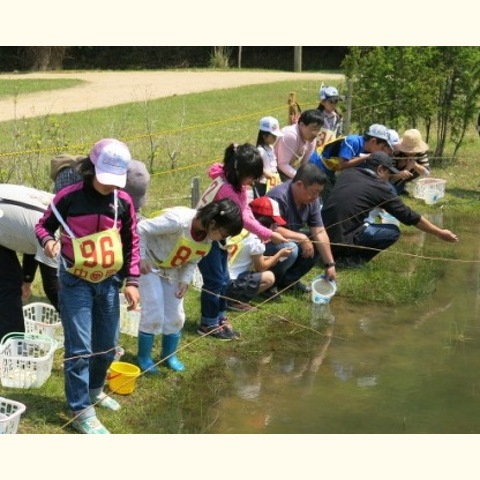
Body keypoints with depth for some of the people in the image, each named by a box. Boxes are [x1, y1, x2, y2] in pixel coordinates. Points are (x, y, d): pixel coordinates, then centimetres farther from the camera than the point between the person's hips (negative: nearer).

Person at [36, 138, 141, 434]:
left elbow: (132, 243, 5)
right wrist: (48, 241, -23)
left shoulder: (124, 202, -3)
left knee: (107, 345, 15)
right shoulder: (69, 196, -13)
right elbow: (43, 225, 0)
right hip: (75, 281, -4)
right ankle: (81, 411, 2)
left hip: (109, 281, 4)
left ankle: (94, 390, 39)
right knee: (79, 347, -8)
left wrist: (132, 280, -2)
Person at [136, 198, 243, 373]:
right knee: (154, 313, -8)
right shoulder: (178, 220, -36)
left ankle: (169, 355, 26)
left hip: (172, 270, 7)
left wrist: (185, 280, -13)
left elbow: (192, 259, 1)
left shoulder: (208, 237, -13)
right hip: (150, 265, -7)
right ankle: (143, 357, 11)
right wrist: (142, 258, -31)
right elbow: (141, 228, -31)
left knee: (175, 315, 6)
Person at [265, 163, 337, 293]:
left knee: (317, 244, -6)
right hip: (264, 242, -8)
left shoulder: (311, 199, -6)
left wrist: (330, 264, -10)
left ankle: (288, 280, 6)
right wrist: (302, 238, -30)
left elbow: (320, 233, -6)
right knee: (289, 250, -34)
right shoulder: (279, 197, -29)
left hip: (288, 240, 8)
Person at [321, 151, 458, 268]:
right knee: (393, 232, 2)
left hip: (323, 232, 7)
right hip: (340, 239, -7)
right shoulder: (379, 188, -2)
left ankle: (335, 251, 15)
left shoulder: (348, 173, 13)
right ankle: (348, 258, -3)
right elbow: (409, 216, 4)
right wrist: (440, 233, 14)